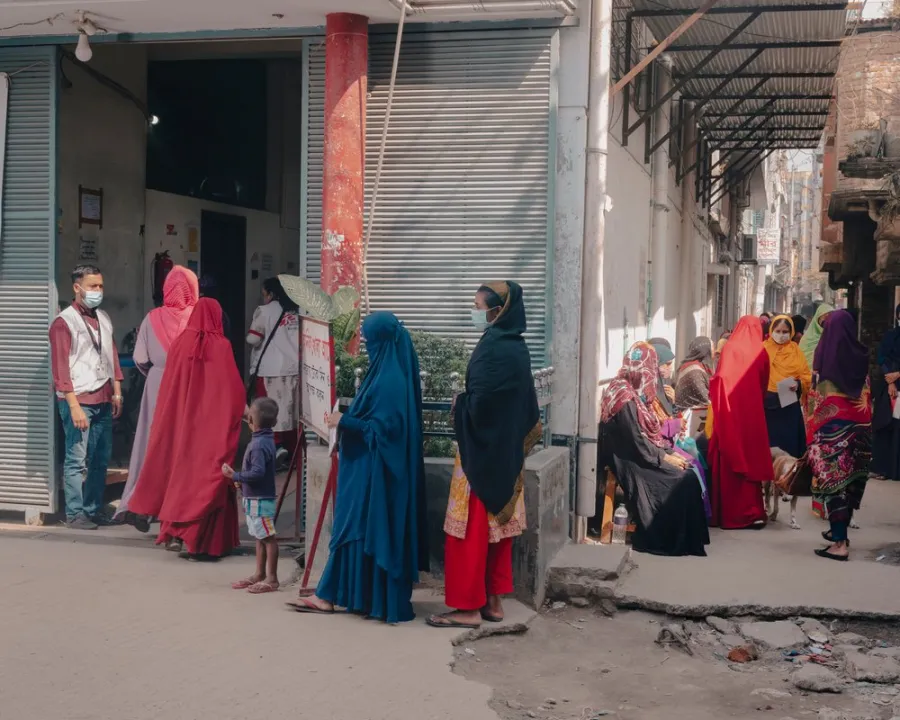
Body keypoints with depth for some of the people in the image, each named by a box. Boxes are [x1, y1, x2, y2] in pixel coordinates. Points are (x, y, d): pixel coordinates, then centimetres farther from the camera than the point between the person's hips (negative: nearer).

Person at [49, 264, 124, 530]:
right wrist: (74, 405, -15)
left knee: (101, 459, 8)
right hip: (79, 399, -6)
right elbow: (60, 368, -10)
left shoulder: (103, 319, 16)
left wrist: (117, 392, 14)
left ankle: (94, 509, 18)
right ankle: (75, 514, 1)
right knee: (77, 460, -5)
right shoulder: (64, 322, -5)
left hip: (103, 399, 6)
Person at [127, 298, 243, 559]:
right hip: (213, 425, -3)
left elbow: (168, 386, 5)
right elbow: (234, 389, -8)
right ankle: (201, 543, 1)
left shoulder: (181, 342, 0)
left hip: (181, 423, 3)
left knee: (180, 470, 15)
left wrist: (177, 416, 15)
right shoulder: (221, 346, -9)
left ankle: (173, 532, 14)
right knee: (208, 476, 3)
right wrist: (238, 412, 8)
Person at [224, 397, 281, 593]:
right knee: (260, 537, 16)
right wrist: (242, 481, 11)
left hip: (260, 500, -10)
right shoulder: (266, 440, 9)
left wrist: (235, 476, -20)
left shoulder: (259, 444, -20)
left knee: (268, 537, -3)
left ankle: (271, 579, 3)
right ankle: (259, 574, 25)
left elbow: (258, 472, -27)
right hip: (255, 498, 10)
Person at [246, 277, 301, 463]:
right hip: (294, 368, 6)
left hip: (272, 369, -5)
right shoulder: (296, 312, 8)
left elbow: (252, 339, -7)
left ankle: (277, 444, -17)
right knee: (292, 409, 10)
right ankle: (292, 450, 15)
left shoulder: (265, 311, -6)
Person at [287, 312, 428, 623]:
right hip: (368, 467, 10)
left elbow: (383, 427, -23)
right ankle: (328, 596, 18)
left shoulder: (390, 380, -20)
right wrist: (348, 419, 9)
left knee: (371, 531, -2)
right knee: (353, 528, 12)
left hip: (377, 472, -10)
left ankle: (383, 603, 7)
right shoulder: (387, 372, 10)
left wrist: (345, 422, -16)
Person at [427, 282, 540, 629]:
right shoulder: (517, 346, 9)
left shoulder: (492, 347, -19)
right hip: (506, 449, 9)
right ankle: (493, 601, 19)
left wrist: (457, 405, -3)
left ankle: (468, 607, 3)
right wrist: (517, 439, 16)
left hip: (482, 450, -9)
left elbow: (479, 402, -23)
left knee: (471, 528, -2)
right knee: (496, 525, 13)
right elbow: (524, 403, 14)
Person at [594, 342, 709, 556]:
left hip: (638, 454, 9)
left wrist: (667, 452, 3)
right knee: (683, 479, -14)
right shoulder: (626, 398, -20)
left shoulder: (632, 392, 10)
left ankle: (686, 538, -1)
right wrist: (665, 457, -11)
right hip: (631, 461, -9)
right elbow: (637, 442, -20)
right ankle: (674, 541, -4)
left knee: (688, 473, -3)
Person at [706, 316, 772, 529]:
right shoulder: (761, 353, 3)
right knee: (752, 458, 7)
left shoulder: (729, 348, -3)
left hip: (730, 412, -1)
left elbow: (719, 380, -5)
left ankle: (727, 513, 8)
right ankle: (752, 512, 6)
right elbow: (764, 386, 10)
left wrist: (718, 406, 9)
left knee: (729, 461, 4)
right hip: (753, 413, 1)